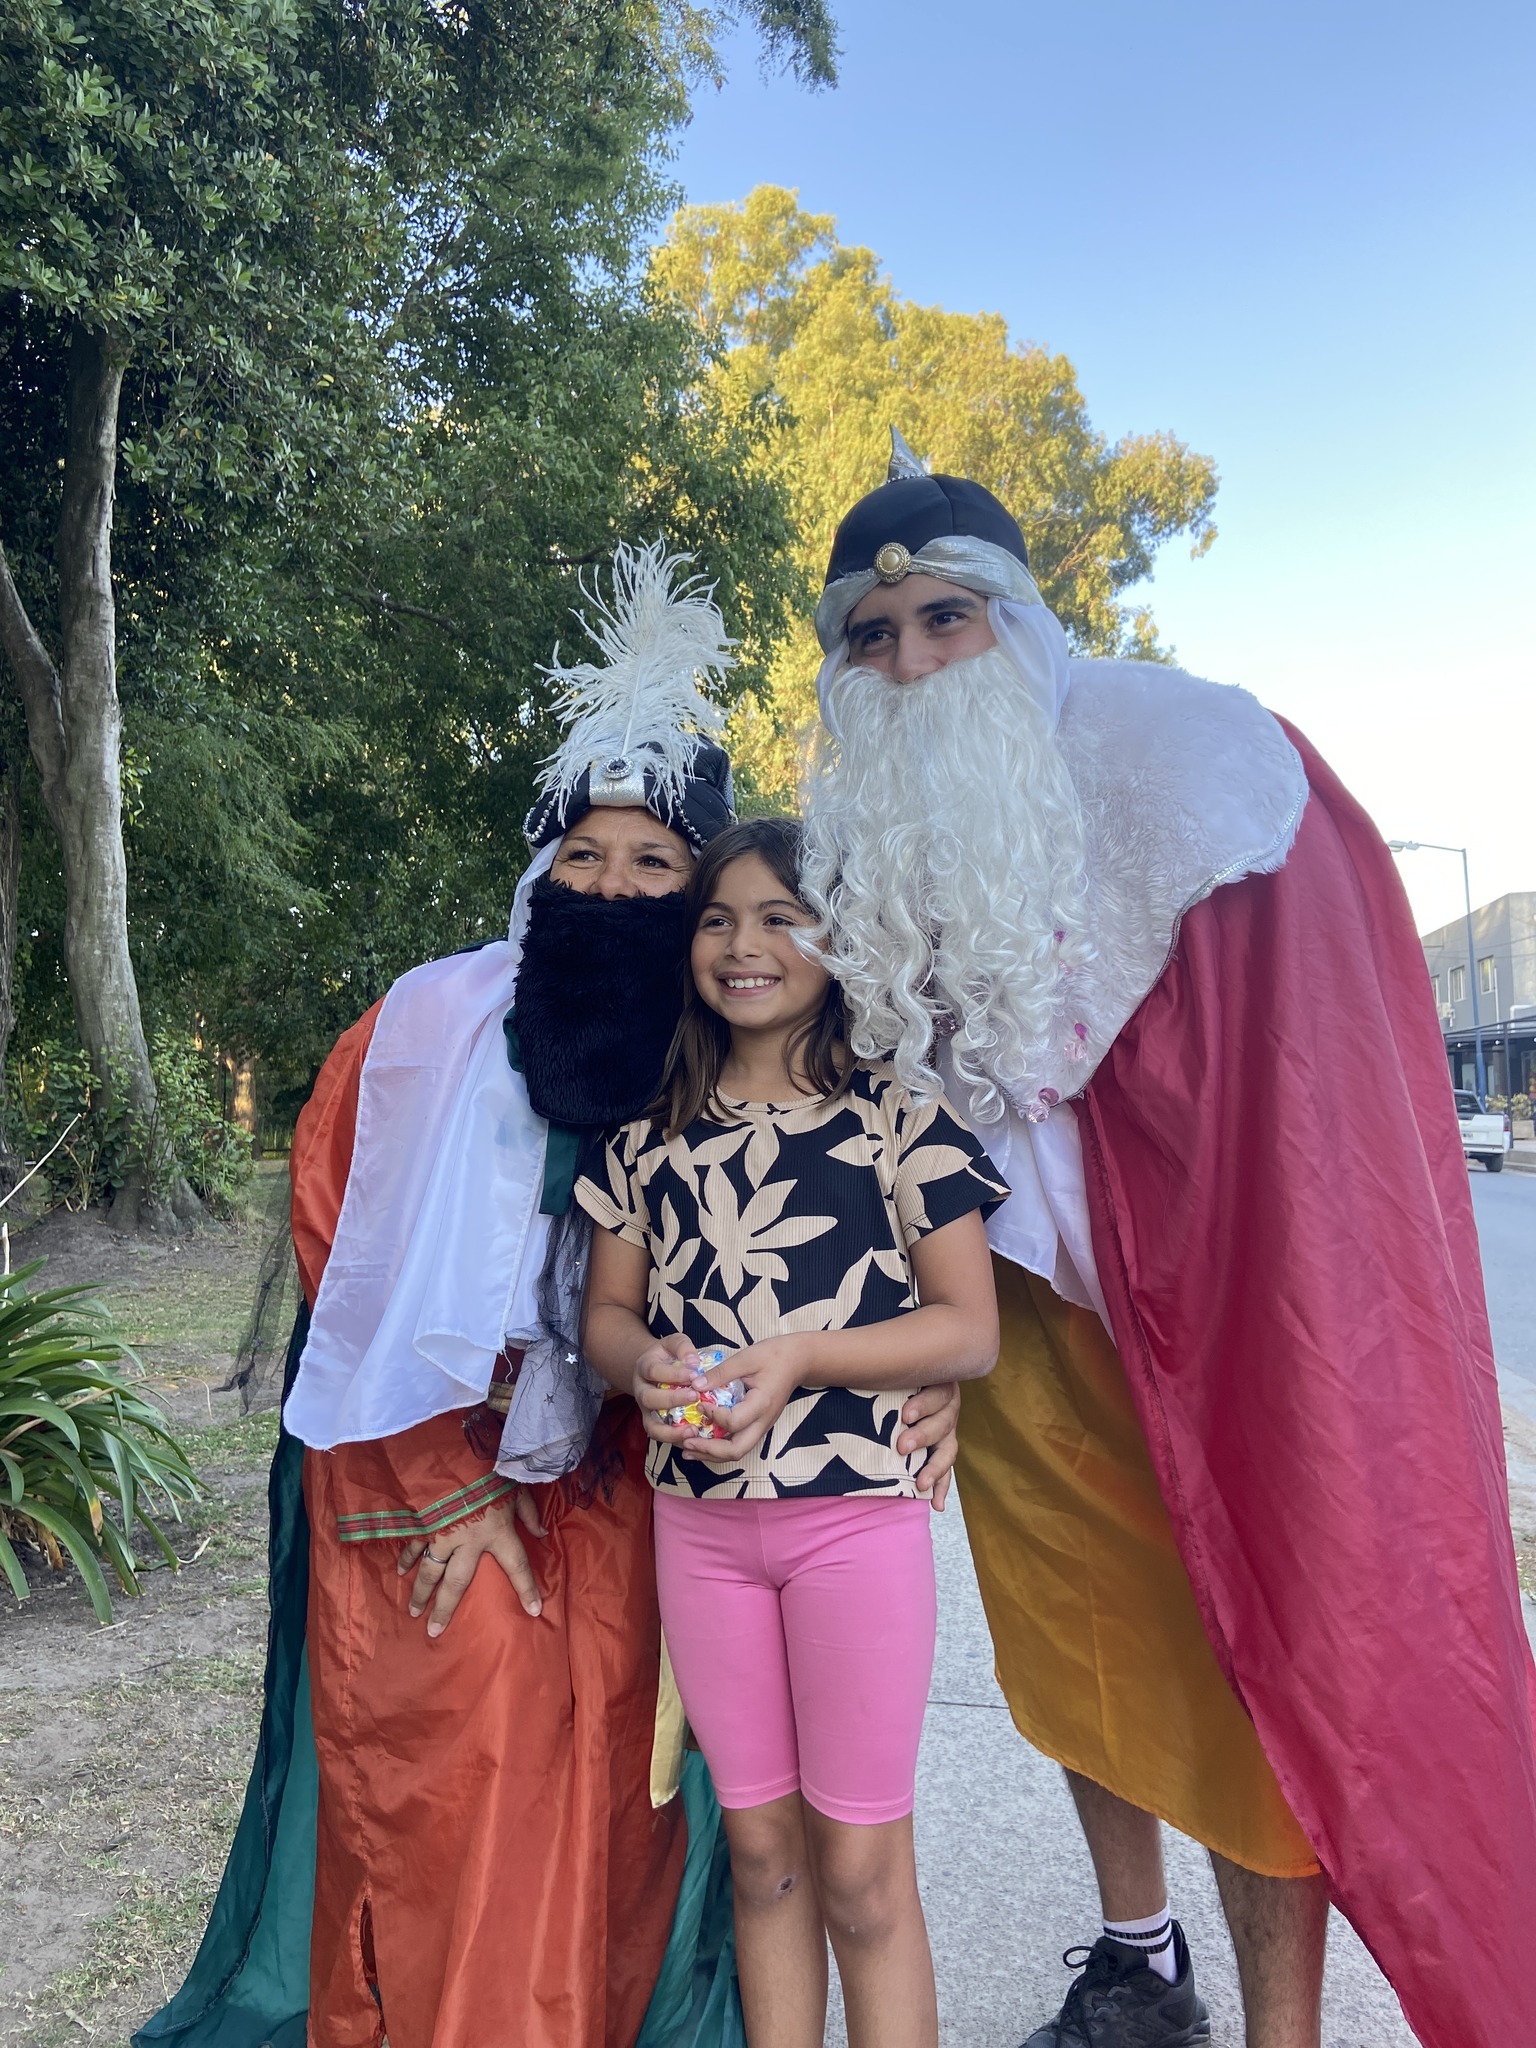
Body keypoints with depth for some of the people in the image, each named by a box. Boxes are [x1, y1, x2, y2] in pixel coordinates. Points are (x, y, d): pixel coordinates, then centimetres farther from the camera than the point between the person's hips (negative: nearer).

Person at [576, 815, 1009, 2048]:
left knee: (862, 1868, 7)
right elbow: (607, 1308, 11)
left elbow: (971, 1330, -7)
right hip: (698, 1520, 4)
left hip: (856, 1514, -3)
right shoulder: (651, 1132, 7)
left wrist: (800, 1358, -20)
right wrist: (644, 1362, -12)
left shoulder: (897, 1114, -5)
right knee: (761, 1849, 17)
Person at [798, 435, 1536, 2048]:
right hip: (1015, 1291, 6)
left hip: (1200, 1274, -5)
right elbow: (857, 1061, 12)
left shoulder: (1181, 751, -11)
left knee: (1246, 1633, -1)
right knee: (1074, 1627, 17)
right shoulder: (865, 838, 5)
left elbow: (1304, 1035, -12)